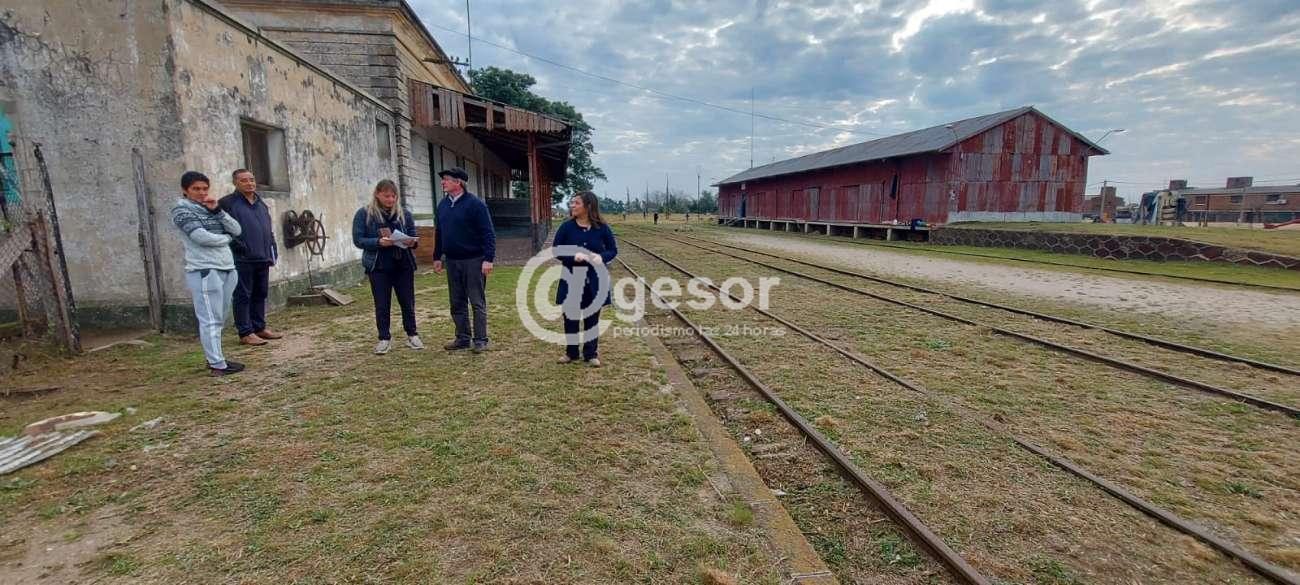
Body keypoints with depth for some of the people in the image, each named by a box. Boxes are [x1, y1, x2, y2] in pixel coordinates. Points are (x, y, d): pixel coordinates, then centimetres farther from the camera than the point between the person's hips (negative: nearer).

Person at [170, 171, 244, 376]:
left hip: (226, 268, 7)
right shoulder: (182, 210, -2)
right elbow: (201, 237, -15)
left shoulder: (210, 208, 18)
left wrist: (217, 210, -3)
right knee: (210, 320, -7)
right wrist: (226, 238, 2)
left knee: (218, 319, 12)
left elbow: (236, 230, 7)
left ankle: (215, 358, 20)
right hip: (204, 270, -7)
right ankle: (217, 364, -5)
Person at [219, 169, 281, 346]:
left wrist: (272, 253, 16)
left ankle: (260, 328, 23)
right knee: (243, 296, -1)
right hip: (242, 259, -7)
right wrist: (239, 247, -16)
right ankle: (245, 333, 3)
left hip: (262, 258, 7)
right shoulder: (227, 203, -5)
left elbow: (270, 231, 20)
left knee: (260, 294, 13)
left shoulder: (261, 204, 17)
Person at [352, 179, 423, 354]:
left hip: (403, 265, 2)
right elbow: (358, 240, -4)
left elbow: (413, 237, 8)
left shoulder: (404, 214, 5)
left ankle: (412, 335, 22)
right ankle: (384, 339, 16)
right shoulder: (364, 214, -1)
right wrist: (379, 242, -20)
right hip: (378, 267, -2)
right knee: (382, 305, 4)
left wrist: (412, 242, -16)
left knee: (407, 302, 7)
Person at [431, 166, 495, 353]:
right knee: (457, 303, 12)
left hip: (473, 261, -7)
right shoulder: (443, 204, 10)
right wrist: (437, 257, 17)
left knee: (477, 302, 1)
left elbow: (488, 233, -14)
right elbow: (439, 233, 19)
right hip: (452, 261, 7)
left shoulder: (475, 203, -11)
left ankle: (480, 340, 8)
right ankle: (463, 338, 22)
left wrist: (488, 259, -19)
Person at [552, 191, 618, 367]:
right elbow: (556, 251, -1)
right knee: (570, 316, 9)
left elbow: (613, 250, 4)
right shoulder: (566, 227, -4)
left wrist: (602, 257, -18)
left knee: (592, 317, 8)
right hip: (571, 279, 1)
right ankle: (571, 352, 26)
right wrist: (573, 257, -20)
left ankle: (591, 354, 21)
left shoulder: (602, 227, -5)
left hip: (595, 280, -1)